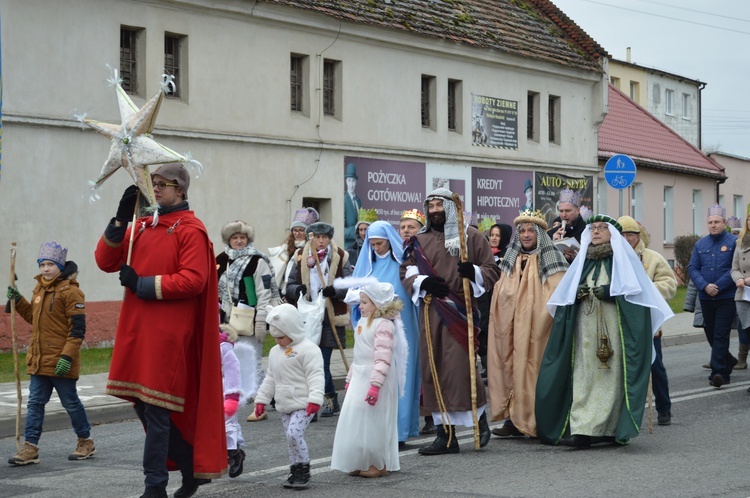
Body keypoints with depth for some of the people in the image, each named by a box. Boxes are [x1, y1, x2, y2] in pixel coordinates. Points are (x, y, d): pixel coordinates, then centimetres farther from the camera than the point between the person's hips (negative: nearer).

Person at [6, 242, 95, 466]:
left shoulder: (70, 291, -13)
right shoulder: (39, 289, 13)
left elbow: (78, 329, -16)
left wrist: (67, 356, -23)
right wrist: (18, 300, 14)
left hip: (61, 362, -8)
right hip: (39, 360, 8)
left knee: (70, 402, 4)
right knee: (35, 403, 4)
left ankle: (86, 442, 20)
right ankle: (30, 447, 5)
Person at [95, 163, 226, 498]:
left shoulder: (190, 230, -6)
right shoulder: (142, 226, 16)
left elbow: (194, 280, -17)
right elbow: (106, 261, 10)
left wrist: (143, 284, -14)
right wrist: (121, 220, -1)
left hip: (168, 332, -8)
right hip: (137, 329, 8)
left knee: (156, 406, -6)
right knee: (141, 403, 11)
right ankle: (192, 466, 26)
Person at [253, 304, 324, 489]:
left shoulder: (307, 349, -11)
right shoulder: (275, 352, 15)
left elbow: (315, 376, -17)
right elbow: (270, 379, 23)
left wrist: (314, 399, -25)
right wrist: (261, 400, 19)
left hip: (303, 405, -8)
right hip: (284, 406, 8)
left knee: (294, 433, -21)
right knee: (291, 437, 9)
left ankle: (303, 469, -6)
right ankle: (295, 471, 18)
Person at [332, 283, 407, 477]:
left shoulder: (384, 324, -15)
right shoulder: (362, 322, 15)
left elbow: (383, 358, -22)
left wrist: (375, 385, -28)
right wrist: (350, 378, 23)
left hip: (376, 378, -9)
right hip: (360, 377, 9)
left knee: (373, 421, -3)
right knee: (355, 419, 10)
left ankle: (378, 464, 8)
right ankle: (361, 462, 20)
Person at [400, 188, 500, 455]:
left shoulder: (471, 236, 6)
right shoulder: (421, 241, 15)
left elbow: (492, 270, 5)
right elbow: (406, 271, 12)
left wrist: (473, 272, -16)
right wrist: (422, 282, -8)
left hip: (460, 309, -4)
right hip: (430, 310, 4)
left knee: (458, 366, -13)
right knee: (433, 370, 2)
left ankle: (480, 415, 11)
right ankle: (446, 435, 7)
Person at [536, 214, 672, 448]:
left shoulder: (623, 258, 5)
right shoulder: (583, 260, 18)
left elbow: (636, 291, -3)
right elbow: (565, 295, 19)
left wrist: (610, 293, -15)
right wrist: (577, 293, -3)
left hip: (614, 328, -3)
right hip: (585, 330, 4)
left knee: (612, 375, -5)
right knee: (584, 377, -4)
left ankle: (609, 429, 1)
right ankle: (581, 430, -9)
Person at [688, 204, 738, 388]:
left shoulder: (734, 242, -4)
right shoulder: (700, 244, 10)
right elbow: (692, 268, 4)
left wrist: (718, 286, -17)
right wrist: (705, 286, -12)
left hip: (726, 297, -5)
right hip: (705, 298, 5)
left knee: (720, 335, -9)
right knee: (710, 334, 14)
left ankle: (718, 371, -8)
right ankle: (728, 361, 35)